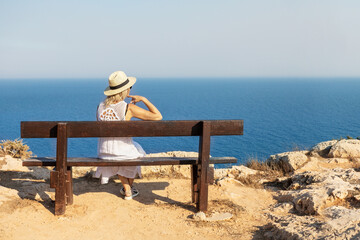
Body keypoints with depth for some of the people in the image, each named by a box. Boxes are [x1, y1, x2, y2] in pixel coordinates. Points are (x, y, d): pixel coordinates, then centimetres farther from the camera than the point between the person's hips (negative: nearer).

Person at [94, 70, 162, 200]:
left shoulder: (100, 106, -4)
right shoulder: (129, 108, -19)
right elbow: (158, 116, -15)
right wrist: (143, 99, -4)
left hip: (103, 153, 3)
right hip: (124, 154, -3)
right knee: (137, 149, 35)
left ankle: (127, 190, 43)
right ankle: (130, 186, 49)